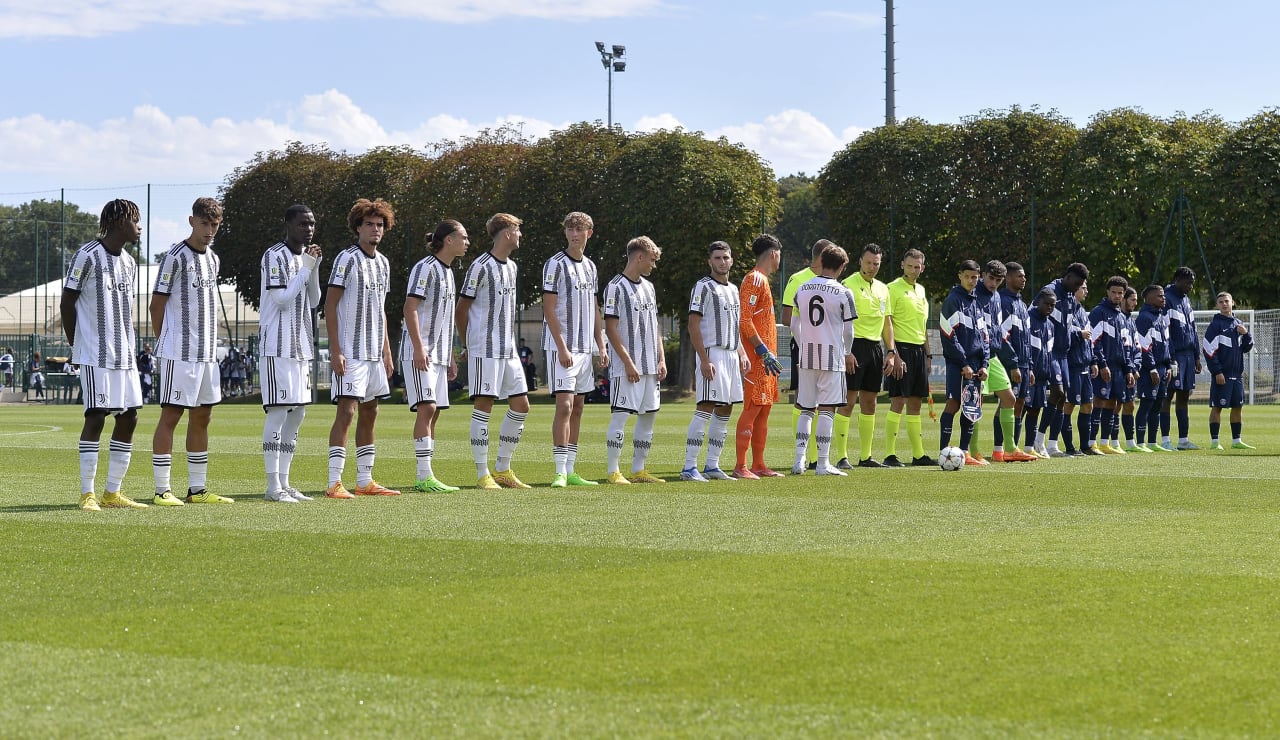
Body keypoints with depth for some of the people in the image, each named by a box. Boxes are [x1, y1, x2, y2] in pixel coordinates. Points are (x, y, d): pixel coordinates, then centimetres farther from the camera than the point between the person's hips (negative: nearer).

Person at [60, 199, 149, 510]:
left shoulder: (129, 262, 15)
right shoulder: (87, 256, -9)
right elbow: (68, 302, -6)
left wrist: (129, 346, 15)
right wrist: (76, 345, -3)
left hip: (125, 356, 8)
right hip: (95, 356, -8)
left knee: (129, 417, 5)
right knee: (96, 417, -9)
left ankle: (113, 493, 13)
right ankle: (87, 494, -4)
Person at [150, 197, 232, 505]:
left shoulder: (213, 259, 14)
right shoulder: (176, 257, -9)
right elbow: (157, 304, -7)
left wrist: (210, 345, 14)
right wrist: (166, 342, -3)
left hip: (207, 352, 8)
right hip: (179, 353, -8)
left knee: (202, 417, 10)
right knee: (170, 416, -6)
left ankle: (197, 489, 17)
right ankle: (162, 490, -4)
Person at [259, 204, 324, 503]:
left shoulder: (306, 256, 17)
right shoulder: (274, 256, -10)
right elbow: (281, 298, -18)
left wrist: (315, 268, 4)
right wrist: (306, 268, -14)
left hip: (301, 346, 9)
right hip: (278, 346, -9)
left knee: (297, 413, 9)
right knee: (279, 411, -10)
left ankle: (284, 483, 14)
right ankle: (273, 486, -9)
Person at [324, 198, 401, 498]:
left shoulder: (383, 263, 13)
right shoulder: (347, 259, -9)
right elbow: (330, 306, -11)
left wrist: (387, 351, 18)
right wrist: (335, 350, -17)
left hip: (374, 353, 8)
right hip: (350, 353, -8)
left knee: (369, 414, 11)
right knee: (346, 412, -12)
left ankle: (365, 481, 18)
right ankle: (334, 483, -11)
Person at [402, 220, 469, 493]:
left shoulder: (448, 272, 19)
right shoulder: (426, 268, -10)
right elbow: (410, 308, -16)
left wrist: (450, 356, 23)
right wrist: (419, 348, -23)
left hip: (439, 354, 9)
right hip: (419, 353, -9)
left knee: (434, 412, 8)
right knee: (426, 408, -15)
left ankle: (426, 477, 11)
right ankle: (424, 476, -18)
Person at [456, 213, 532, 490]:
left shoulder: (511, 267, 15)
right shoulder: (481, 267, -10)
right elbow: (461, 311, -6)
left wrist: (511, 342, 15)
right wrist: (469, 344, 1)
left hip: (508, 350, 9)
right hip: (485, 350, -8)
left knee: (521, 405, 7)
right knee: (483, 406, -6)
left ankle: (503, 470, 16)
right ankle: (482, 474, -3)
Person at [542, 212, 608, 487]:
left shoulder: (590, 267, 14)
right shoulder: (556, 265, -7)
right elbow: (549, 309, -11)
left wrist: (601, 346, 12)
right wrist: (562, 348, -17)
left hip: (585, 348, 7)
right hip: (561, 347, -7)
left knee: (577, 408, 8)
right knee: (564, 405, -12)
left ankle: (571, 471, 12)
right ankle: (560, 472, -12)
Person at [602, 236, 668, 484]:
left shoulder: (648, 287, 16)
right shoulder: (616, 287, -8)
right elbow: (611, 329, -12)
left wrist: (661, 359, 11)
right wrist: (628, 363, -16)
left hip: (650, 367, 8)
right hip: (626, 367, -8)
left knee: (649, 415, 9)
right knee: (620, 415, -7)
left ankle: (638, 470, 16)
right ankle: (613, 471, -3)